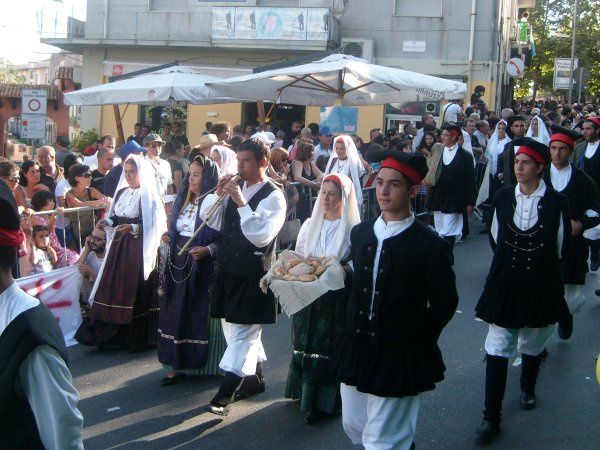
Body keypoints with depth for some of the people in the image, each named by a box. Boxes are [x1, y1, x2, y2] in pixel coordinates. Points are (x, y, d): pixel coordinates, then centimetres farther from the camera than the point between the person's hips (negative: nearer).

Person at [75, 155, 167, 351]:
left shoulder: (148, 195, -9)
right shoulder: (122, 192, 13)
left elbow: (156, 225, -13)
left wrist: (133, 228, -23)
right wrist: (107, 221, -1)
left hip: (139, 248, -7)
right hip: (119, 246, 7)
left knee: (135, 290, -3)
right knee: (113, 287, 5)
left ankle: (137, 337, 9)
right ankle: (112, 334, 14)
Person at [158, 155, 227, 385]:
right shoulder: (183, 200, 12)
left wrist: (208, 250, -27)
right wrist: (169, 237, 4)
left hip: (203, 268, -7)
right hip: (179, 265, 7)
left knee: (201, 313, 0)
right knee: (177, 313, 8)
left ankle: (206, 363, 13)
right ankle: (179, 364, 15)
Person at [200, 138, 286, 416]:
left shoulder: (273, 196, -13)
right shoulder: (235, 187, 8)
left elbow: (262, 235, -26)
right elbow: (207, 217, 8)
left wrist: (242, 203, -28)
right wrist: (218, 194, -8)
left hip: (253, 276, -8)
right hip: (229, 271, 8)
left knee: (243, 332, -4)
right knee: (235, 328, 18)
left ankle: (226, 393, -2)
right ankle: (253, 378, 34)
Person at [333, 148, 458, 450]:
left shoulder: (430, 245, -14)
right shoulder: (360, 233, 3)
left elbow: (444, 304, -6)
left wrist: (419, 341, -2)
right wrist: (356, 327, 10)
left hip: (398, 357, -6)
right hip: (355, 350, 6)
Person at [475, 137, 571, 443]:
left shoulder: (556, 202, -11)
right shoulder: (502, 197, -2)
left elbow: (561, 247, 0)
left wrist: (542, 269, 6)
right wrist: (509, 263, 11)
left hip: (541, 287, -1)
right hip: (504, 286, 1)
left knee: (532, 345, 20)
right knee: (497, 350, -2)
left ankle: (527, 388, 49)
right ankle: (491, 417, 4)